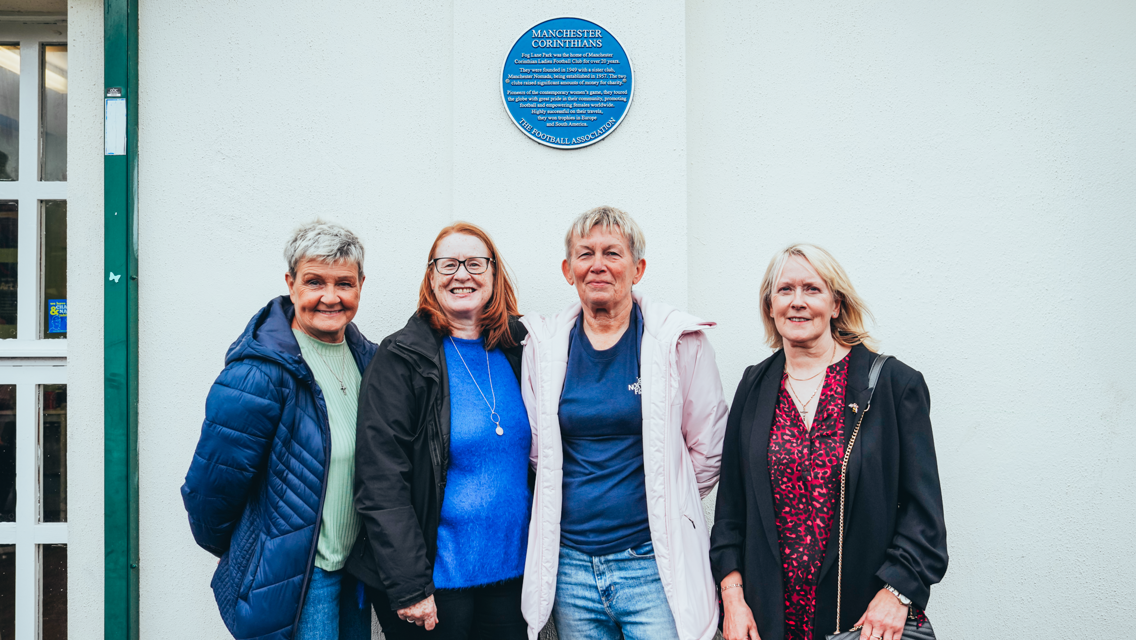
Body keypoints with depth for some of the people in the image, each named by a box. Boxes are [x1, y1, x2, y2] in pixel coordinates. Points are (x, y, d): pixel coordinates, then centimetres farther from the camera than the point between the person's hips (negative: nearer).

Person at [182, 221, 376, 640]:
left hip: (353, 572, 7)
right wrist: (234, 553, 2)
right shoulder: (258, 374, -21)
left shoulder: (367, 358, 3)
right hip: (284, 584, -7)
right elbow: (213, 483, -13)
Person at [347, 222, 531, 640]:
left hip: (510, 570, 5)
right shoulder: (400, 360, -10)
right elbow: (381, 484, -13)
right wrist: (409, 587, -17)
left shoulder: (515, 351, 5)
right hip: (435, 581, -4)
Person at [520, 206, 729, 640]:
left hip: (653, 561, -3)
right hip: (570, 562, 3)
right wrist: (585, 502, 10)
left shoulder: (679, 341, -5)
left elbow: (709, 449, 2)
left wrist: (663, 509, 7)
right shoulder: (545, 346, 3)